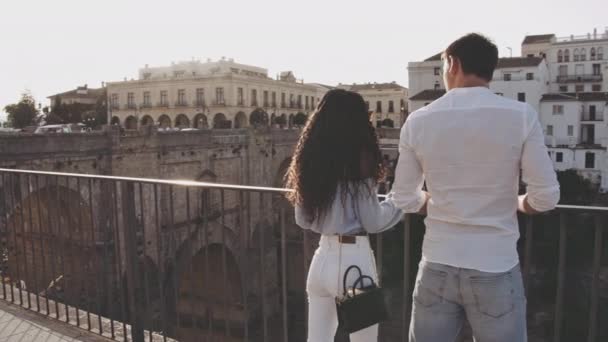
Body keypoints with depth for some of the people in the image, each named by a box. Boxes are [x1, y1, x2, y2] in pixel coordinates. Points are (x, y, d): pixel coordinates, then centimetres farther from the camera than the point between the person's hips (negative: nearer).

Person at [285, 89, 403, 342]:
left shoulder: (310, 160, 5)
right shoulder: (358, 158, -12)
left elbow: (304, 220, 11)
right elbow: (373, 222, -9)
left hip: (323, 258, 6)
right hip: (354, 259, -5)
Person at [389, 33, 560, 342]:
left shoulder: (418, 121, -5)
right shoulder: (521, 116, -9)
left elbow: (404, 200, 1)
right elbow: (546, 198, -6)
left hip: (437, 267, 2)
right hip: (495, 270, -1)